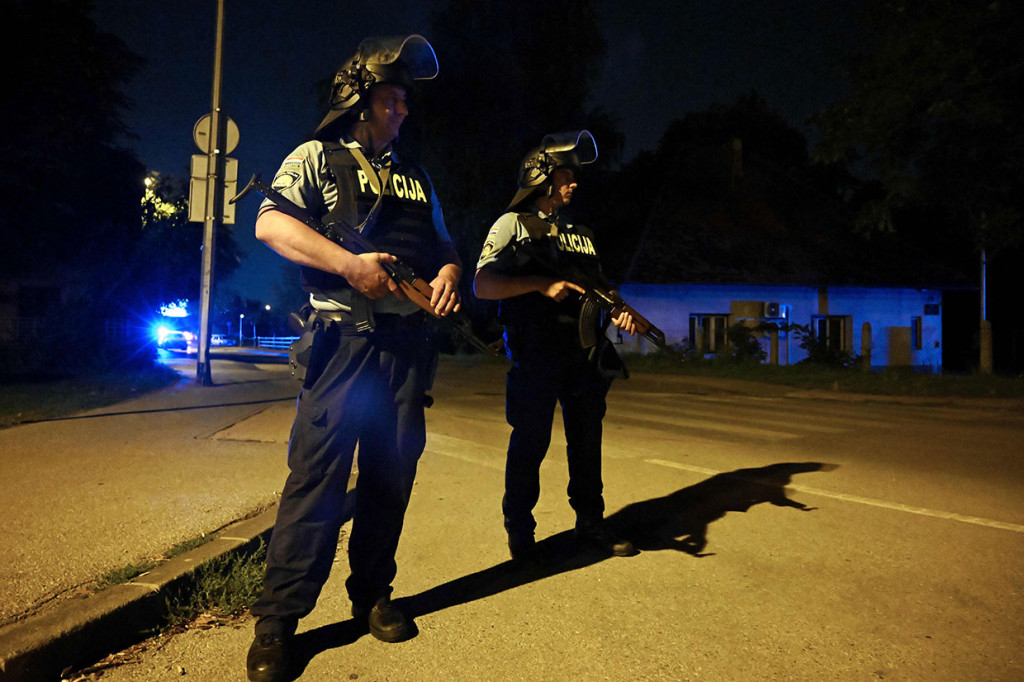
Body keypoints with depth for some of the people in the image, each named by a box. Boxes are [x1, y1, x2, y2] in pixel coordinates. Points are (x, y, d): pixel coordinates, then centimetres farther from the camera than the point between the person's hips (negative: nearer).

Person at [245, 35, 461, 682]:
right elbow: (270, 222, -9)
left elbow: (444, 244, 25)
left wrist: (450, 270, 0)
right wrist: (351, 264, -19)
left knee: (392, 474, 9)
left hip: (408, 342, 6)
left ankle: (373, 593, 25)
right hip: (345, 340, -5)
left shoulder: (416, 177, 23)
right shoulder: (318, 158, 6)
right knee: (317, 473, -6)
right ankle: (278, 619, 8)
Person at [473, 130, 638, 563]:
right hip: (534, 355, -5)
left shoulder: (581, 235, 20)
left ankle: (591, 522, 25)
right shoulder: (513, 225, 2)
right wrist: (541, 284, -19)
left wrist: (615, 313, -1)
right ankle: (519, 530, 18)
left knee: (587, 440, 11)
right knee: (530, 443, 2)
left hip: (584, 355, 6)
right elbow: (482, 285, -9)